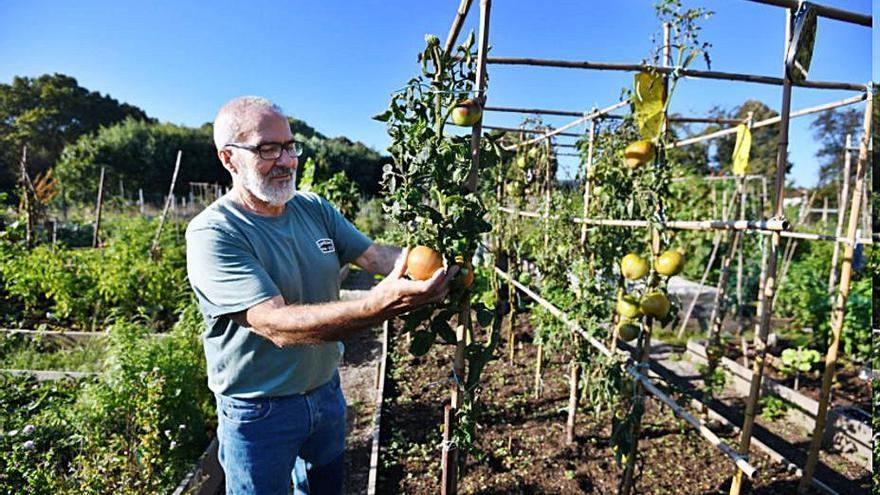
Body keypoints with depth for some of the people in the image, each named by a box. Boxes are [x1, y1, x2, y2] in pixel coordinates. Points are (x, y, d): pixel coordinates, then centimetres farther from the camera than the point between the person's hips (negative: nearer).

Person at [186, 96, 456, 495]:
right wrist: (377, 305, -48)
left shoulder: (314, 208, -2)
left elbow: (374, 254, -7)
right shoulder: (212, 234, -23)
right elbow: (277, 324, -34)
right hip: (259, 412, -5)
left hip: (326, 392, 6)